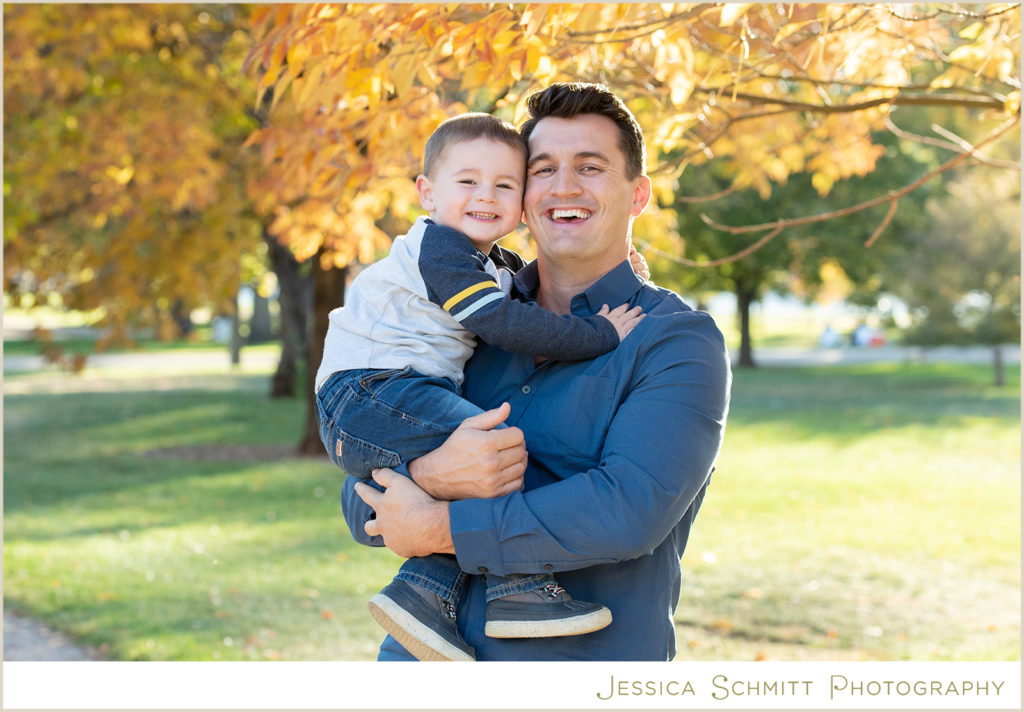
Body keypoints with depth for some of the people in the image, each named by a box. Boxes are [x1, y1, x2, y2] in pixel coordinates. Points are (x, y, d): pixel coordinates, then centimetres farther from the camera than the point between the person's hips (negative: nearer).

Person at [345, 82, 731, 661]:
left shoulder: (680, 341, -7)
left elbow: (628, 511, -22)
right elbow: (364, 504, 4)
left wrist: (438, 528, -16)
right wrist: (431, 474, -18)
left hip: (585, 657, -4)